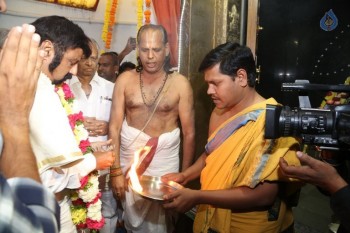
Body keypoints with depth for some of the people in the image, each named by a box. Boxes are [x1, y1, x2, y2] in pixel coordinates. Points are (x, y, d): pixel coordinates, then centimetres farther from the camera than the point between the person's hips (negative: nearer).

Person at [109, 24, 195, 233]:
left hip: (164, 162, -1)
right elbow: (114, 126, -3)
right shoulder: (125, 80, -3)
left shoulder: (180, 83, -8)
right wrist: (116, 170, -5)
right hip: (129, 159, 2)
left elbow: (189, 133, -4)